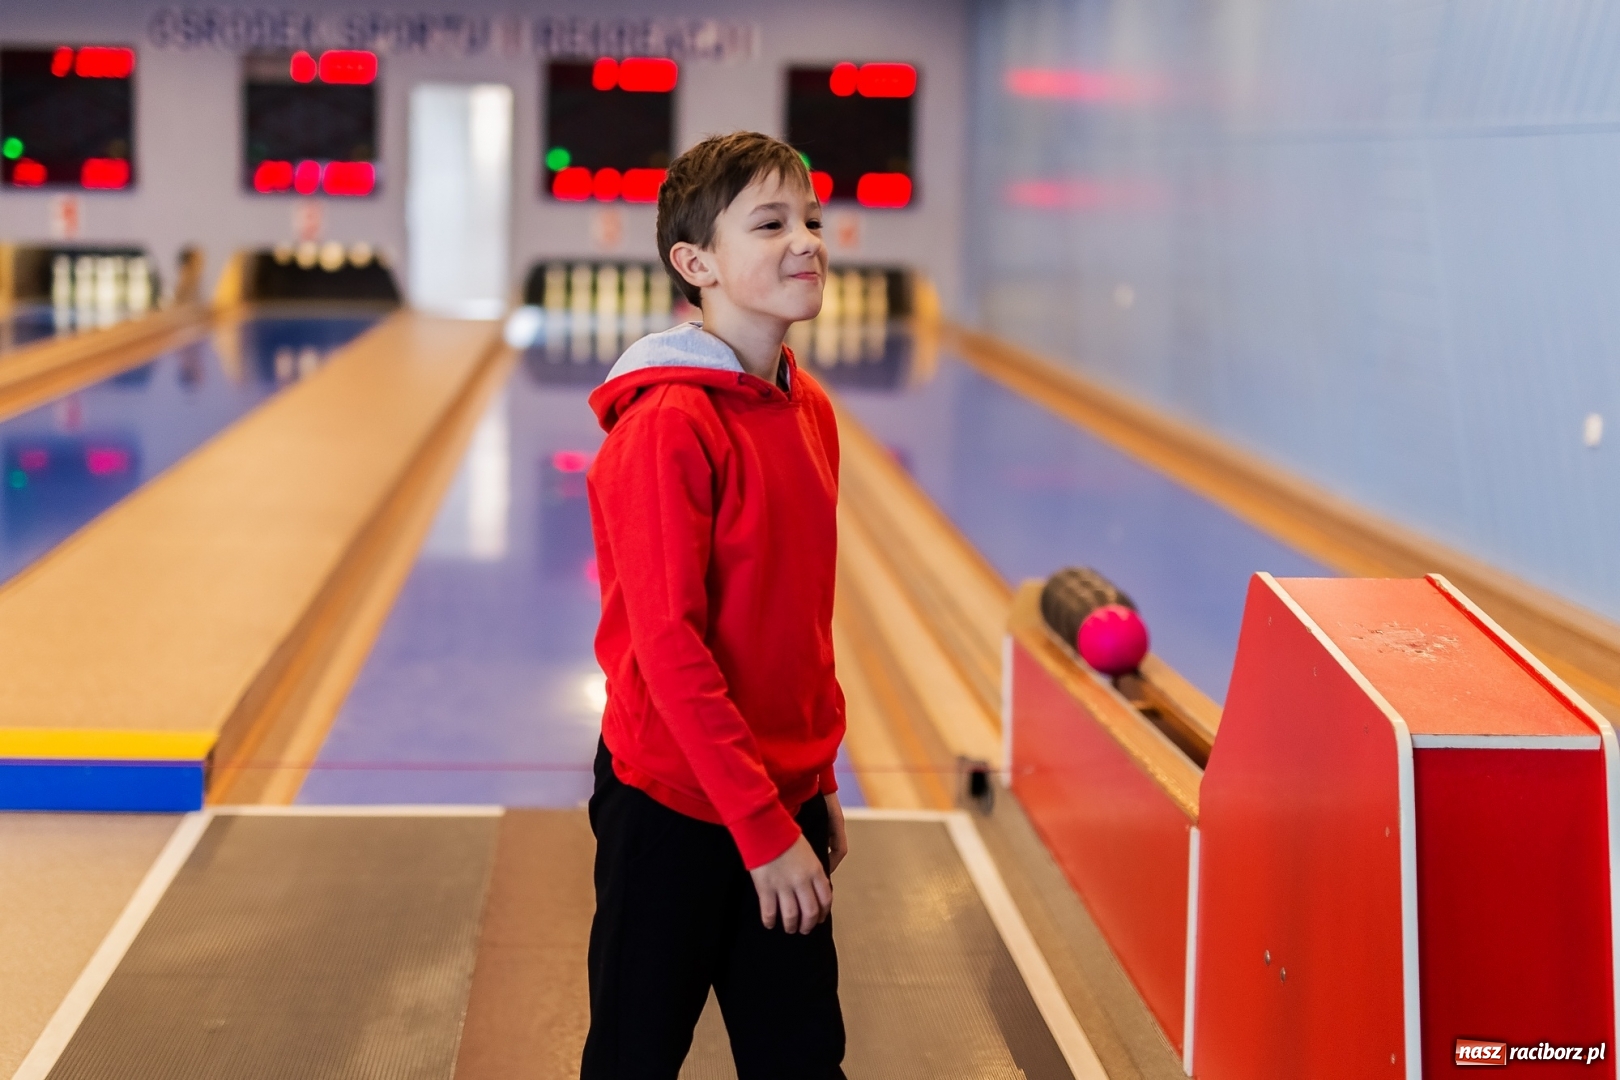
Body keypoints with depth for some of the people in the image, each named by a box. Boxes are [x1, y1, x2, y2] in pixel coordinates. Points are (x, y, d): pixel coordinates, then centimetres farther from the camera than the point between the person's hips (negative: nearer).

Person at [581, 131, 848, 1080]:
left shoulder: (811, 412, 5)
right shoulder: (667, 425, -19)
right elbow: (669, 646, -21)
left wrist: (818, 782, 14)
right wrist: (762, 825, -19)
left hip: (783, 804, 7)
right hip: (675, 804, -7)